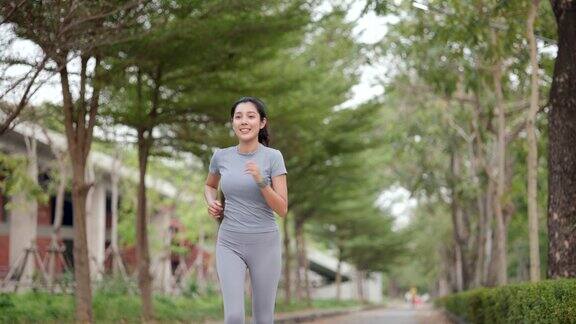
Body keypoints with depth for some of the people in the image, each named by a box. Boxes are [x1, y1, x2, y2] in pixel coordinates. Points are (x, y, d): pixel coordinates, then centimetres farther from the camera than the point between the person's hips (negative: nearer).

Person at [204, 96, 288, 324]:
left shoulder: (273, 157, -7)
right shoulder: (221, 156, 1)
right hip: (229, 245, 1)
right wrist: (212, 203, 1)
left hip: (264, 245, -1)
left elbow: (282, 210, -10)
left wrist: (261, 181, -25)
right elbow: (210, 185, 23)